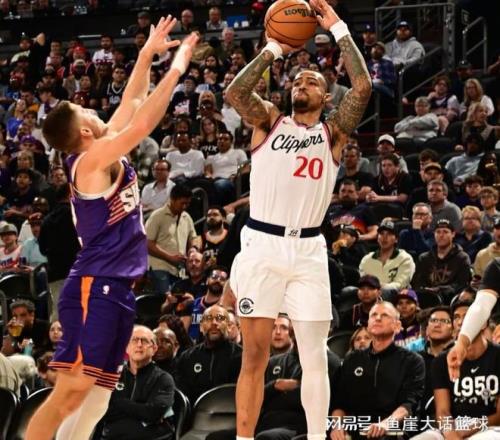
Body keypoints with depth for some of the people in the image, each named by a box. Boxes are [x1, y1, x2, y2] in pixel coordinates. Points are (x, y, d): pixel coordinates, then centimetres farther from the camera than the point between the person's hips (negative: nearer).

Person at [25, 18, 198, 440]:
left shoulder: (108, 155, 15)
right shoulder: (91, 159, -9)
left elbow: (131, 105, 26)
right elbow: (142, 124, -19)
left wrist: (148, 53, 23)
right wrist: (176, 70, -11)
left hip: (118, 290, 10)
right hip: (95, 288, -10)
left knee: (95, 402, 5)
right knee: (71, 391, -17)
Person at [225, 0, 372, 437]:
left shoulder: (333, 132, 8)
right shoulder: (269, 121, 8)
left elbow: (363, 86, -7)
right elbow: (235, 92, -12)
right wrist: (275, 49, -9)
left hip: (308, 249, 1)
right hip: (261, 245, -1)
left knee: (315, 354, 1)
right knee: (255, 354, 1)